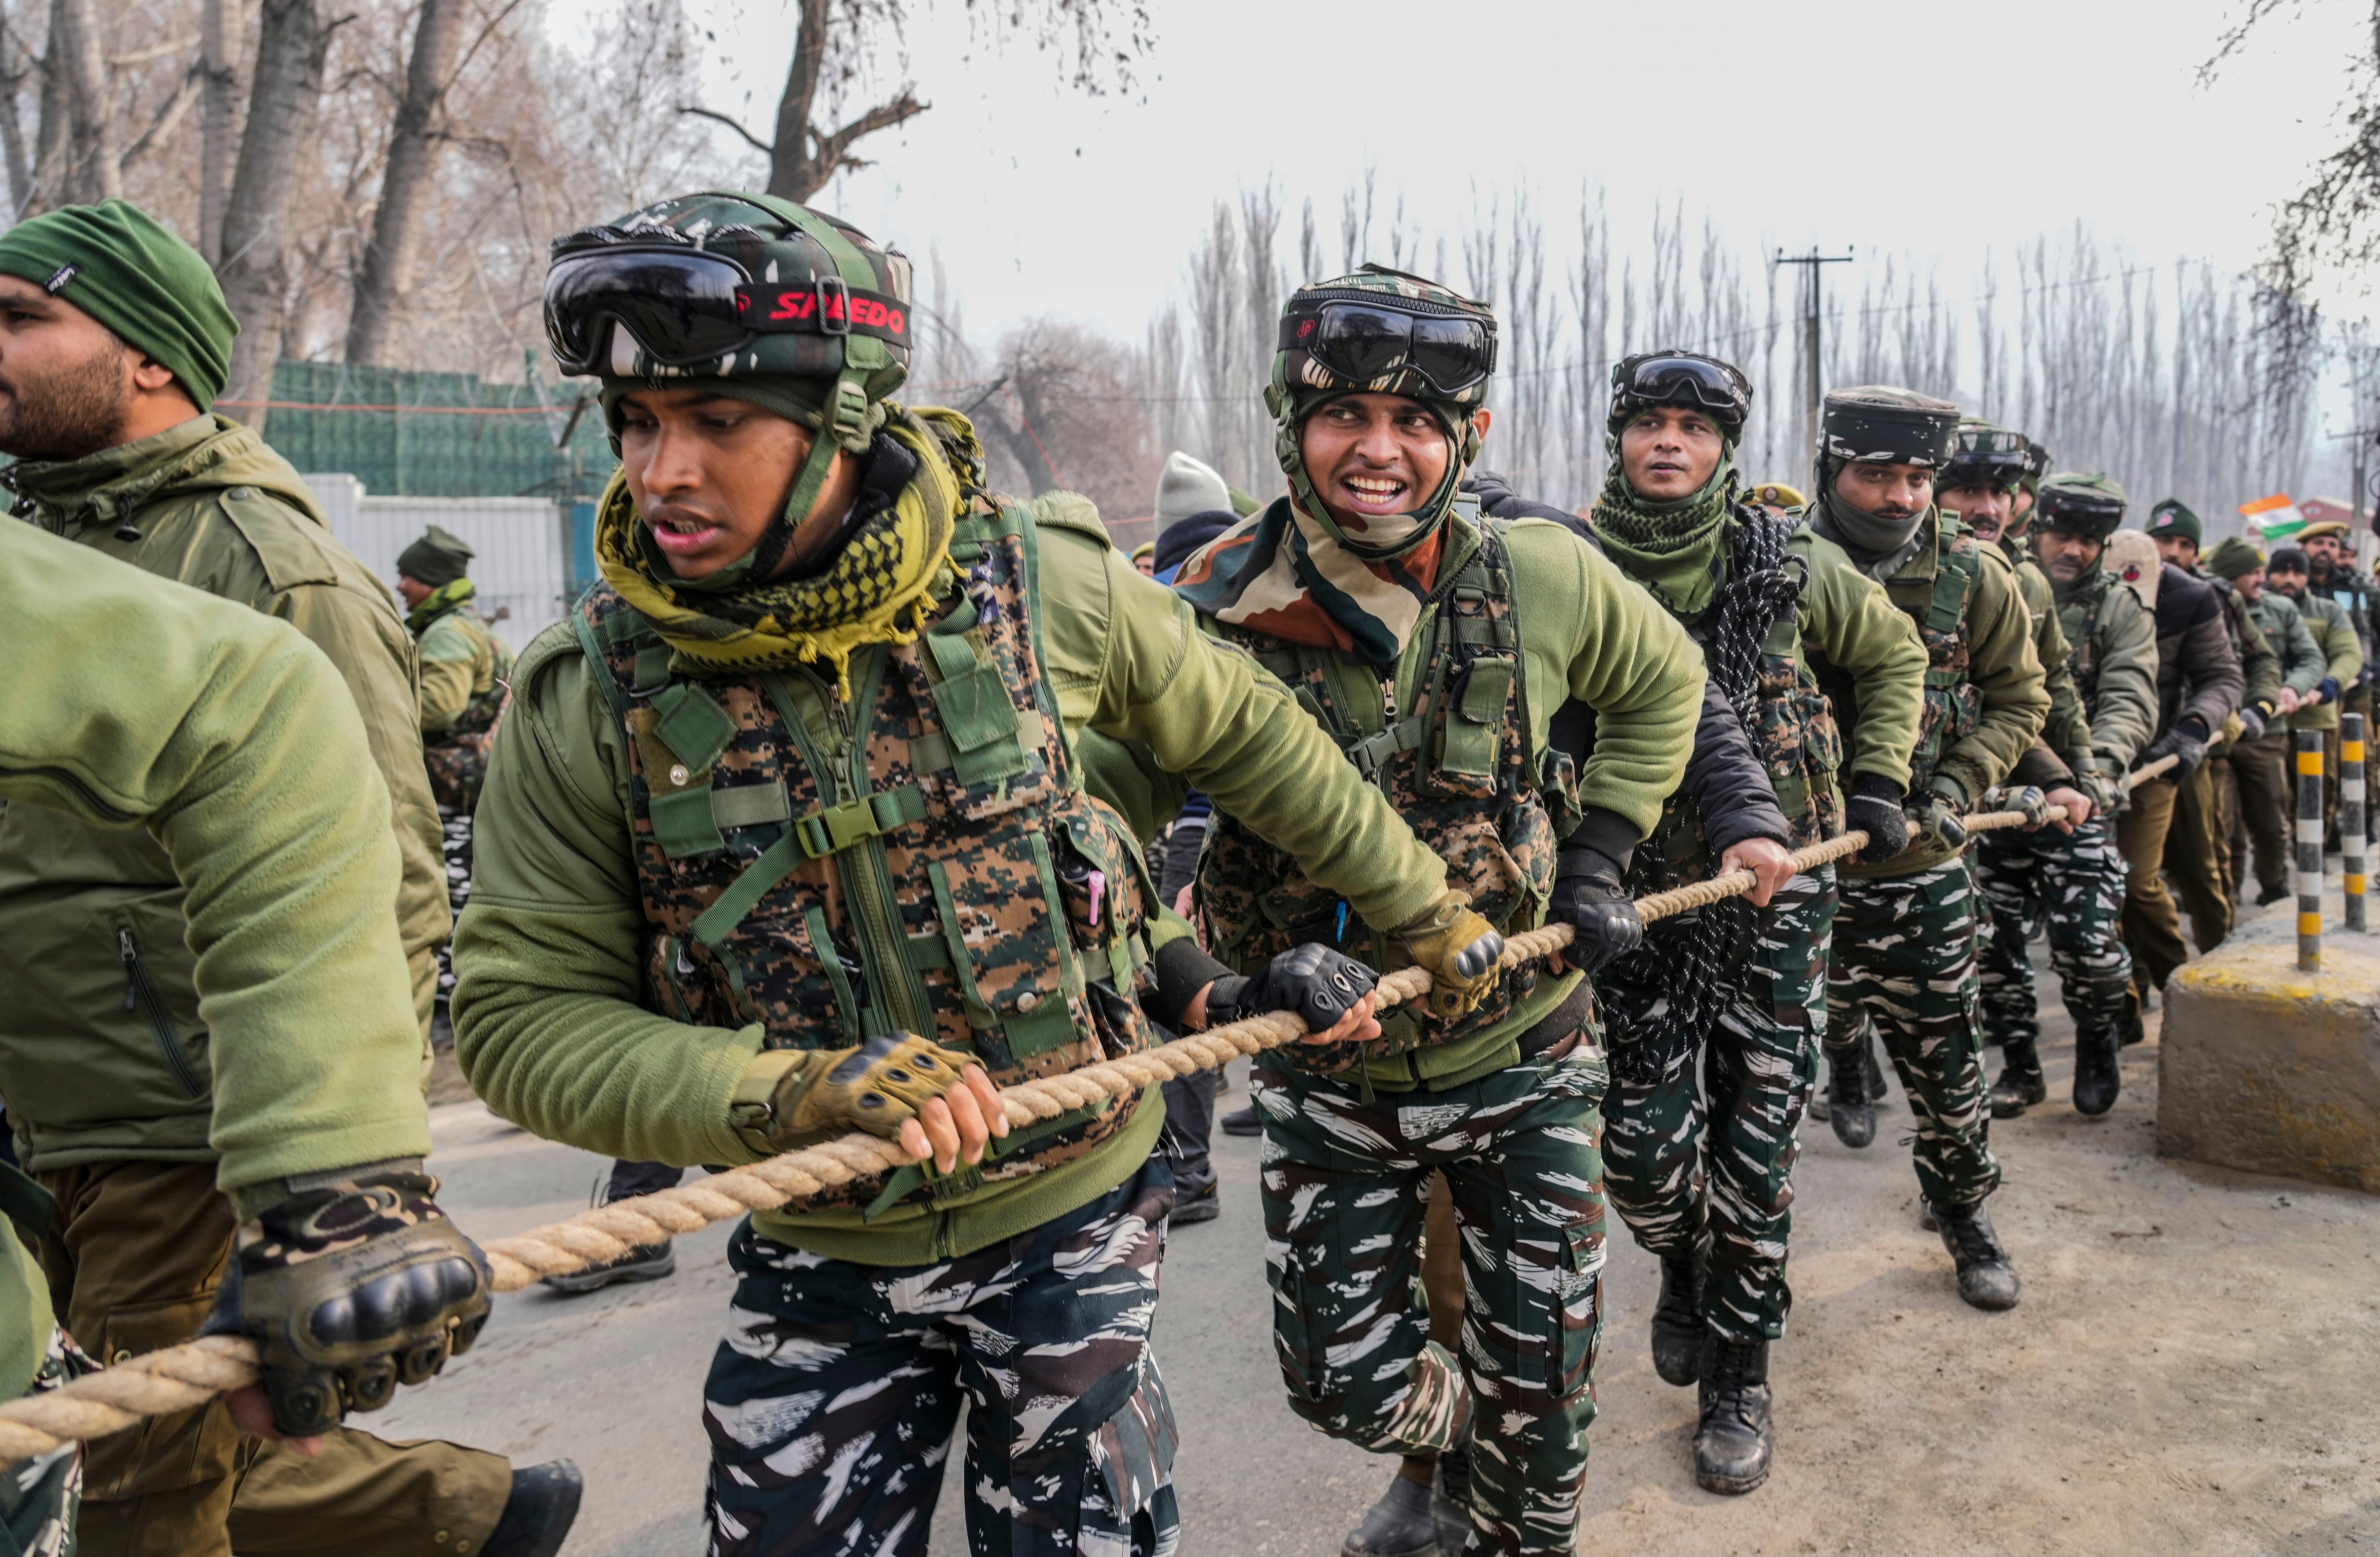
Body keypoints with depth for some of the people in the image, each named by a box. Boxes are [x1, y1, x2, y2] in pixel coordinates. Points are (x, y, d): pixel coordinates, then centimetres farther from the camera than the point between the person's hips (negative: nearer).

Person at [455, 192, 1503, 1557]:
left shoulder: (1037, 581, -13)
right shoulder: (586, 694, -12)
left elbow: (1245, 735, 3)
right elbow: (523, 1014, -10)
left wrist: (1426, 908, 11)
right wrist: (787, 1091, -27)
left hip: (1074, 1211, -1)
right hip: (821, 1258, 2)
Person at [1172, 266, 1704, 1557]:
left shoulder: (1543, 581, -13)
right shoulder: (1210, 621, -17)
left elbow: (1662, 683, 8)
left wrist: (1601, 854, -1)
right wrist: (1260, 966, -25)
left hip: (1521, 1056, 0)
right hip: (1329, 1076, 0)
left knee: (1540, 1376, 10)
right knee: (1346, 1382, 11)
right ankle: (1442, 1446, 47)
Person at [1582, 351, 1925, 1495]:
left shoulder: (1790, 565, 0)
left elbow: (1895, 657, 16)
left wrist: (1878, 781, 9)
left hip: (1779, 888, 1)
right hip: (1638, 890, 0)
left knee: (1755, 1145, 5)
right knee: (1644, 1143, -1)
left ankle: (1737, 1373, 23)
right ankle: (1685, 1270, 34)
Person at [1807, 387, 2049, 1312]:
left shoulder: (1974, 577, -2)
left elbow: (2019, 702, 8)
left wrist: (1956, 787, -6)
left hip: (1923, 863, 2)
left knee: (1942, 1053, 11)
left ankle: (1963, 1209, 32)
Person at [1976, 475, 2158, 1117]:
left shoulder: (2122, 607, 3)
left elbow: (2130, 707, -10)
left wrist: (2084, 781, -27)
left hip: (2081, 803, -2)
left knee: (2088, 945, -8)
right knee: (1992, 942, 4)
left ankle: (2100, 1052, 21)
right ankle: (2021, 1066, 23)